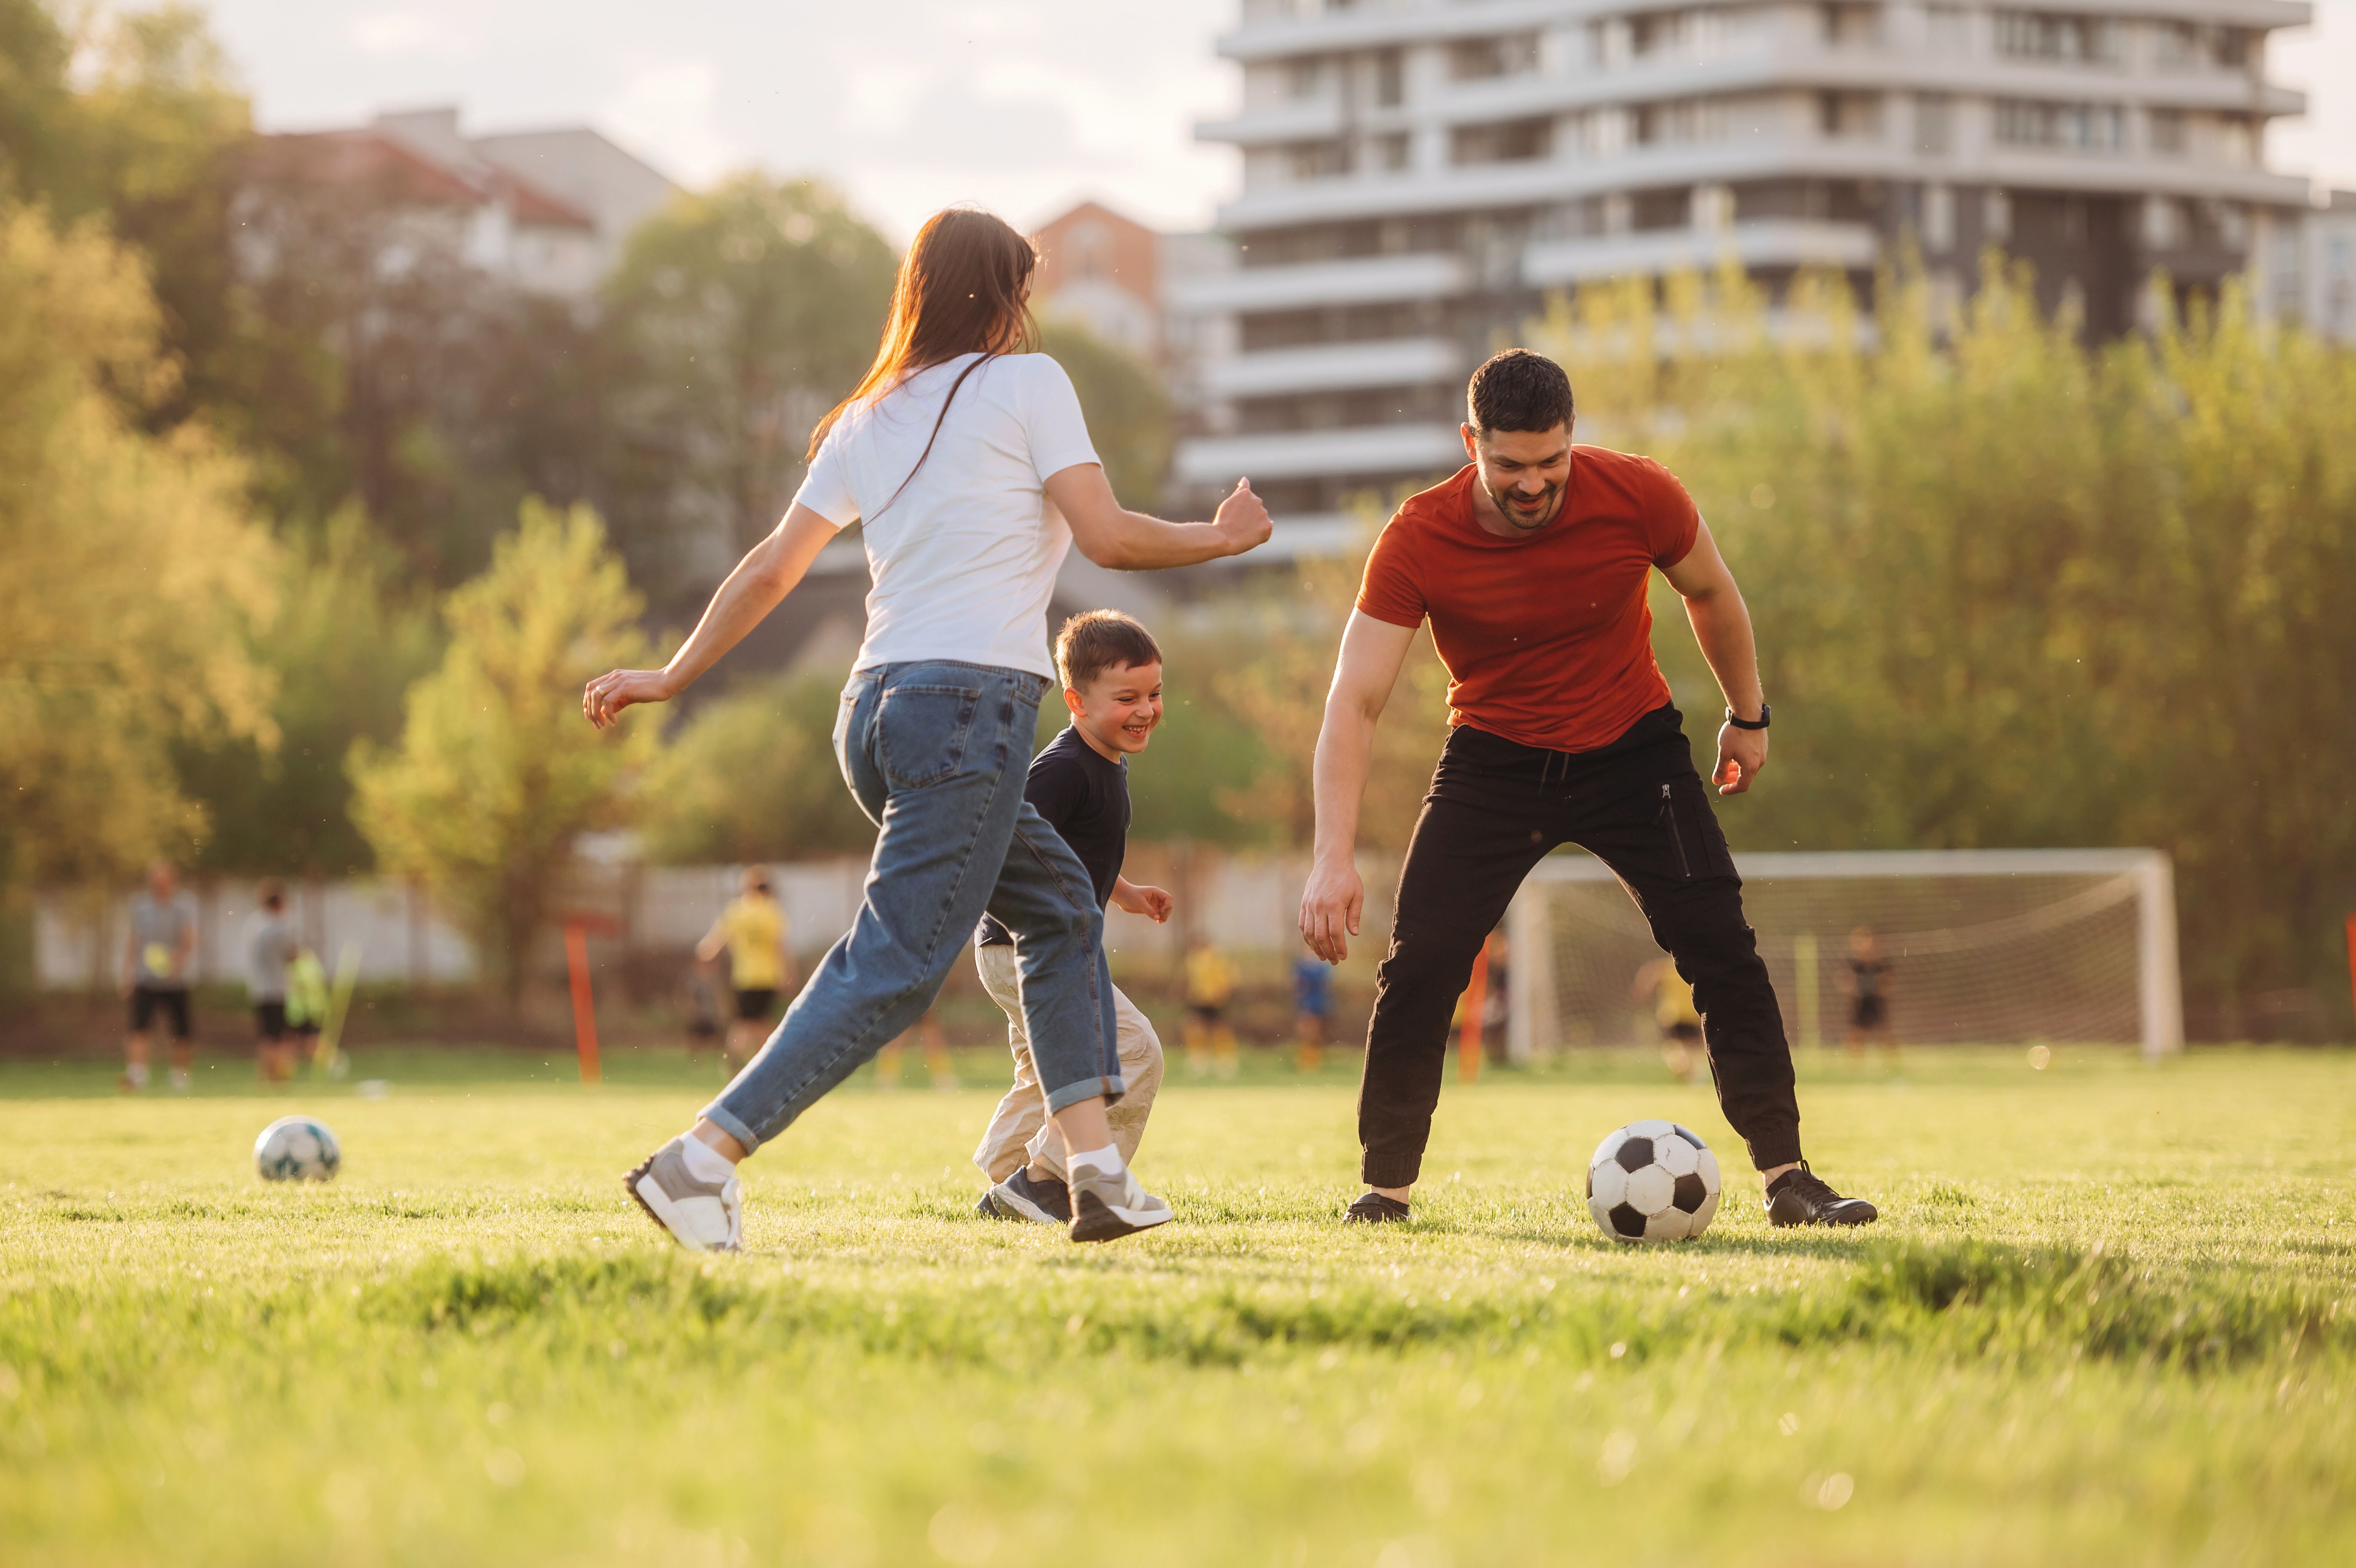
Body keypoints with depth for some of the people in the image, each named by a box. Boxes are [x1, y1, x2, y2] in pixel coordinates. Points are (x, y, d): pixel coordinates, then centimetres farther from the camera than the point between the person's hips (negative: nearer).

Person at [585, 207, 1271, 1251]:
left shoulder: (867, 422, 18)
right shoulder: (1024, 382, 1)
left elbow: (771, 570, 14)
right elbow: (1106, 537, -4)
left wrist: (670, 677, 21)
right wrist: (1220, 539, 11)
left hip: (876, 712, 8)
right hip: (969, 704, -8)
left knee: (1062, 911, 19)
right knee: (892, 971, -12)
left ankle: (1097, 1170, 12)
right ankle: (701, 1158, -22)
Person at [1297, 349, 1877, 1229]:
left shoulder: (1638, 497, -19)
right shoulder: (1418, 540, -22)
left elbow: (1709, 593, 4)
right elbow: (1354, 702, -25)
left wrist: (1747, 717, 13)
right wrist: (1333, 859, -35)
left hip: (1632, 749, 1)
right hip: (1494, 756, 0)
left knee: (1722, 949, -10)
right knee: (1419, 965, -12)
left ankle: (1786, 1178, -3)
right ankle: (1385, 1187, 4)